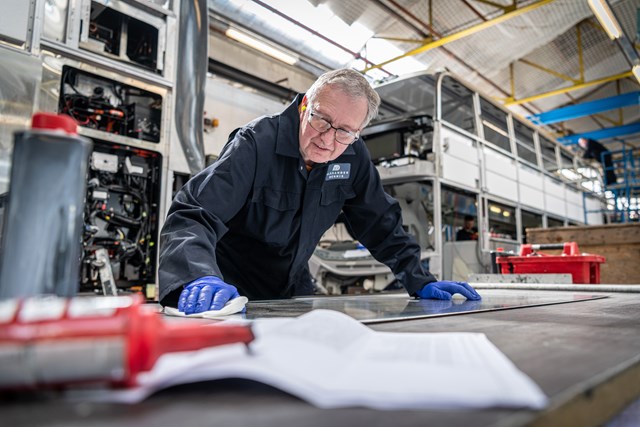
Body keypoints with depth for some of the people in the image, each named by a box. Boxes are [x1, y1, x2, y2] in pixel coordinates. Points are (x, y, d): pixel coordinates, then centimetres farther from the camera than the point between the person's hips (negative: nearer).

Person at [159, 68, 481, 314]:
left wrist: (420, 281, -4)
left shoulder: (353, 157, -8)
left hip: (293, 291, 5)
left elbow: (380, 224, 2)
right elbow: (193, 215, -34)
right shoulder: (256, 143, -24)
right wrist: (198, 278, -53)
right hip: (232, 293, -4)